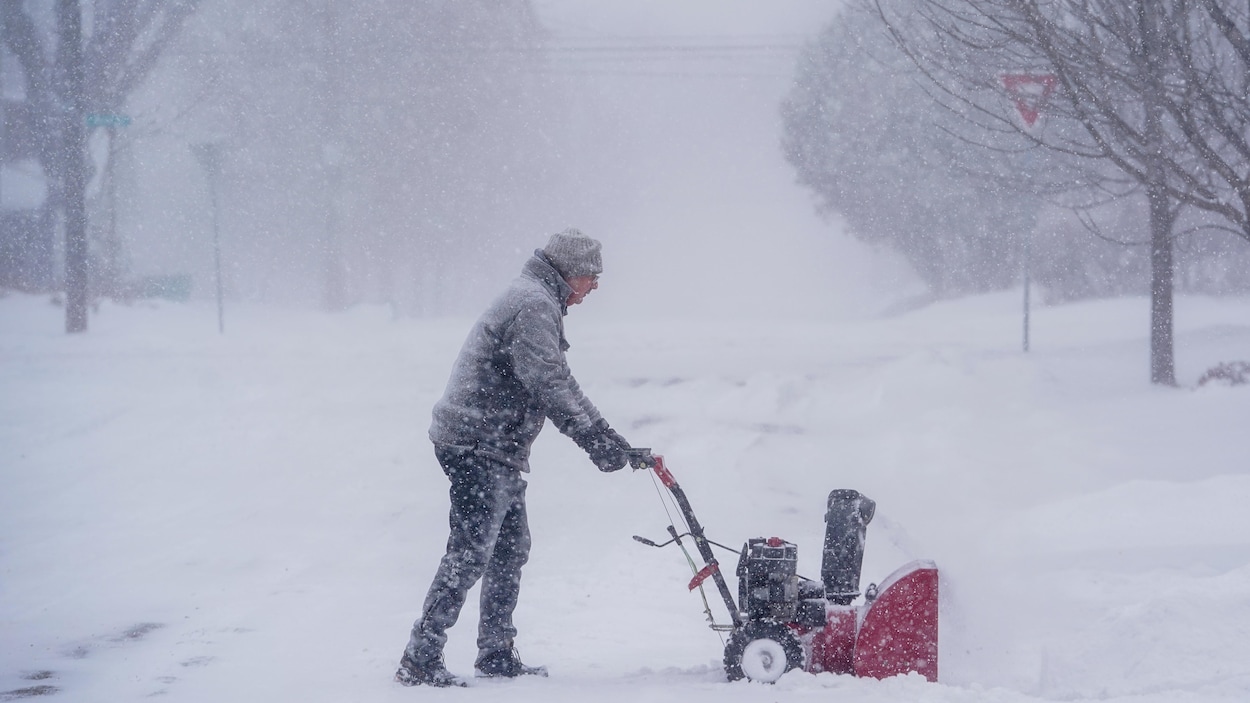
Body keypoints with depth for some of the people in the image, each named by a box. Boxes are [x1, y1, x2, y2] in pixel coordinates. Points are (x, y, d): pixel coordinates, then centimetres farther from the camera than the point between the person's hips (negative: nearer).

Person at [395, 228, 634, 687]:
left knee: (511, 549, 14)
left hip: (499, 451, 11)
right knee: (470, 554, -11)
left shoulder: (532, 300, 21)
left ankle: (496, 654, 22)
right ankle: (419, 661, -10)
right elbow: (550, 383, -23)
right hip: (479, 447, -11)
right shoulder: (534, 305, -14)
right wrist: (599, 439, -22)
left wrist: (602, 436, 19)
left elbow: (550, 384, 25)